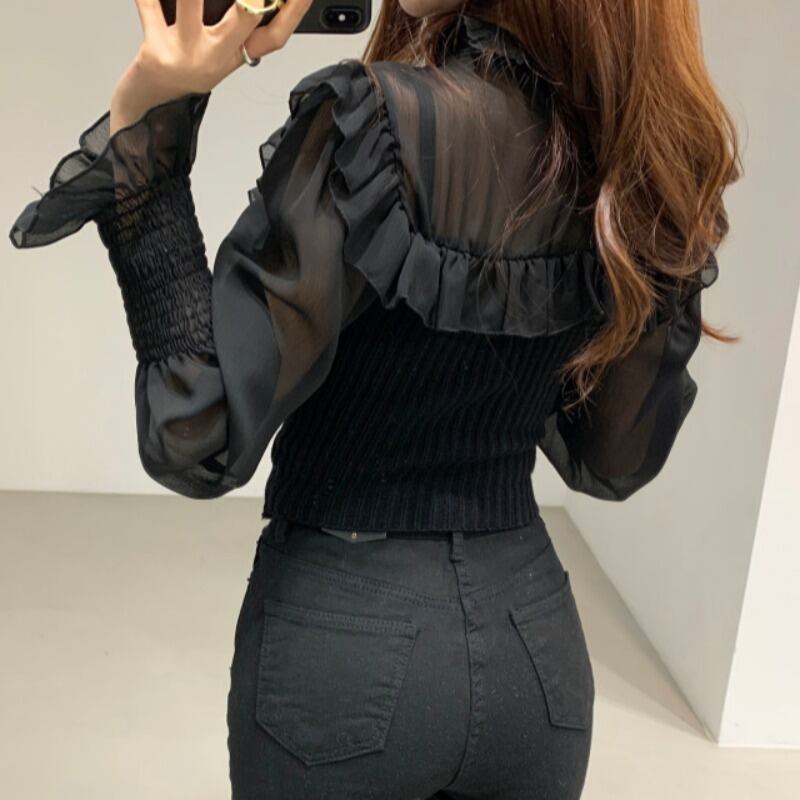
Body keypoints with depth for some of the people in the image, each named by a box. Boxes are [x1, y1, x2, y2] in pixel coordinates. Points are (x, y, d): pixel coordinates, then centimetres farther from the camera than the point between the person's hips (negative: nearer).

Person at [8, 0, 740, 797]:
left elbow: (202, 439, -20)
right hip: (534, 640, 5)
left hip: (344, 638, -4)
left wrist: (144, 128, -20)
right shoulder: (655, 152, -4)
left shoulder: (382, 123, -23)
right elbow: (614, 460, 4)